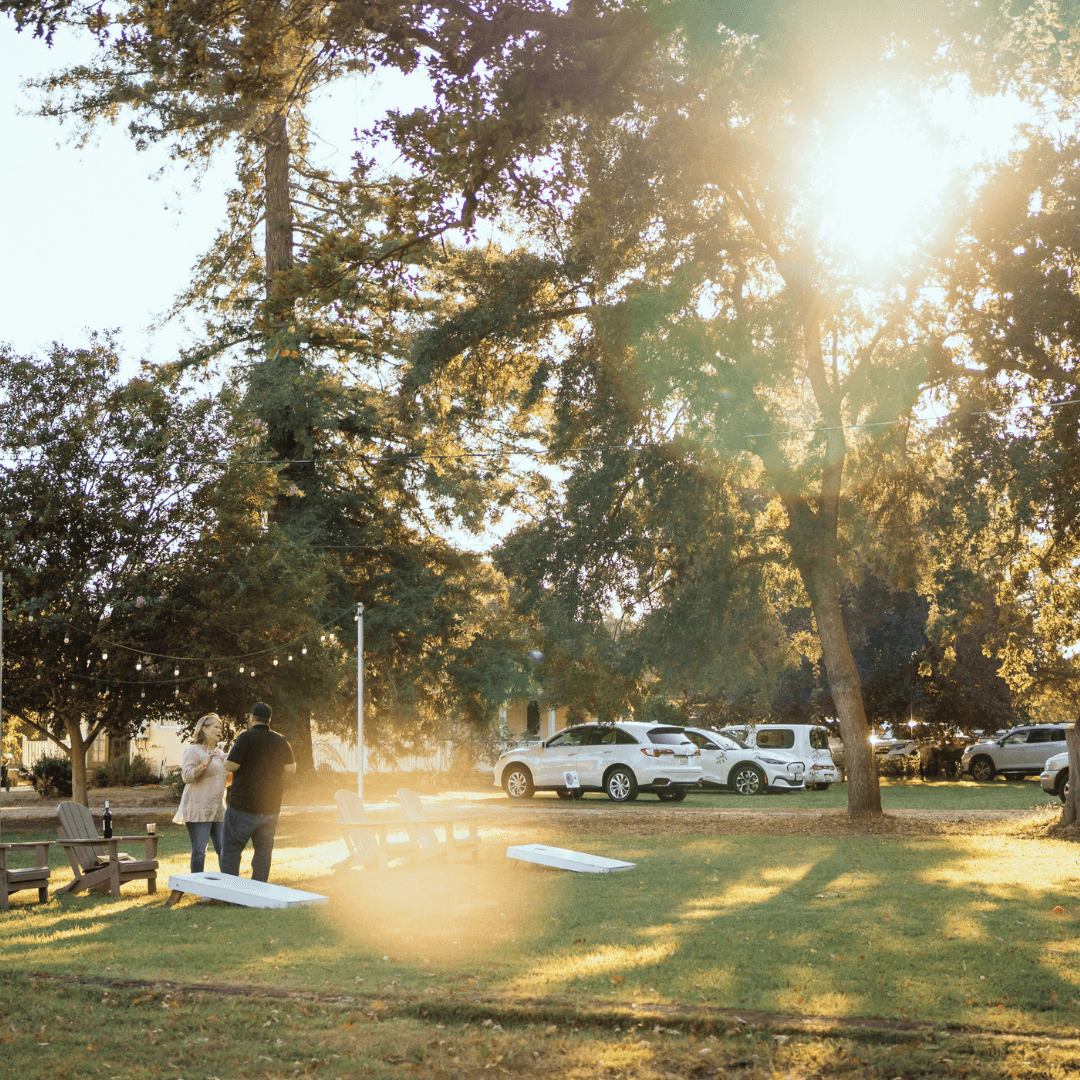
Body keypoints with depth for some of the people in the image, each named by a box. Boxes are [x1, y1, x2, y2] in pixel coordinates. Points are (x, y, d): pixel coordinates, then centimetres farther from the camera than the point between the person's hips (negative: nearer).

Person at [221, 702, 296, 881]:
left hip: (244, 804, -5)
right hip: (270, 807, 5)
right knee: (263, 851, 10)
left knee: (231, 849, 2)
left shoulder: (247, 738, -11)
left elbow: (230, 765, -14)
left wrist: (231, 751, 5)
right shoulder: (281, 741, 5)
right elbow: (290, 769, 6)